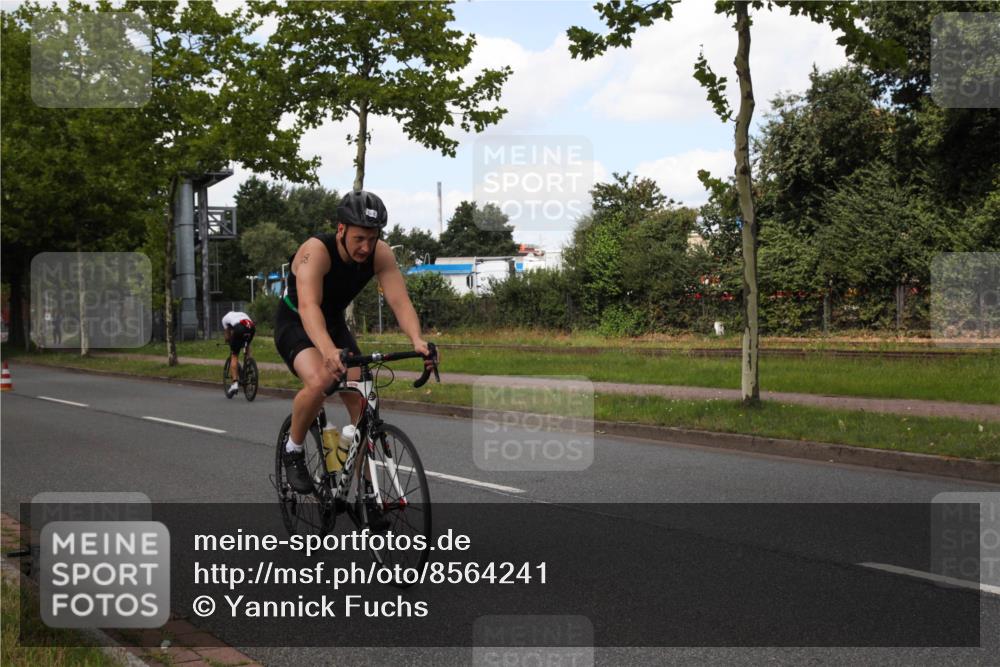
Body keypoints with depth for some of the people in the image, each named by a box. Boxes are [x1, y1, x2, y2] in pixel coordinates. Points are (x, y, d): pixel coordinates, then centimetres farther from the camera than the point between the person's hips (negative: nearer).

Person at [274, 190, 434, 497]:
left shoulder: (380, 254, -19)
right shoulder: (316, 250, -33)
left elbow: (399, 300, -27)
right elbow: (308, 306, -46)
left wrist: (416, 339, -47)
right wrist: (328, 351, -63)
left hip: (333, 323, 5)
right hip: (295, 323, -5)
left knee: (362, 403, -8)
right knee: (318, 382, -34)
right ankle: (293, 449, -7)